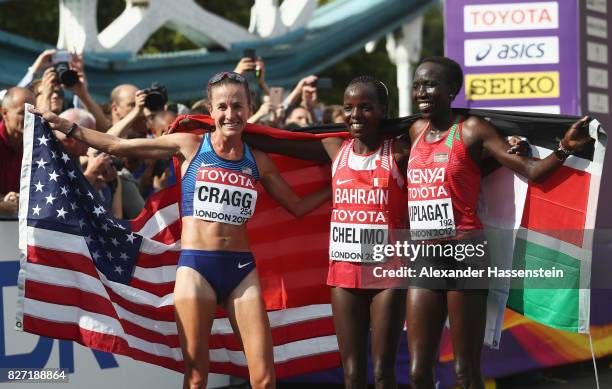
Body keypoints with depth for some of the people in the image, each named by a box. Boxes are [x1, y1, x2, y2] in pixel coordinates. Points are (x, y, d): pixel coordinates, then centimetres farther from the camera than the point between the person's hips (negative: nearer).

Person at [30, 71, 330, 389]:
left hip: (242, 269, 2)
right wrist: (67, 127, 4)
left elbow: (297, 206, 20)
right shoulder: (190, 146, 2)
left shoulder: (258, 162, 9)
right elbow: (118, 146, 5)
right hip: (195, 267, -2)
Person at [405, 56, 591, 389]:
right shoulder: (416, 131, 12)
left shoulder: (471, 129, -5)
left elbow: (531, 170, -9)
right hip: (424, 258, 6)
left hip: (464, 255, -6)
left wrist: (564, 149, -26)